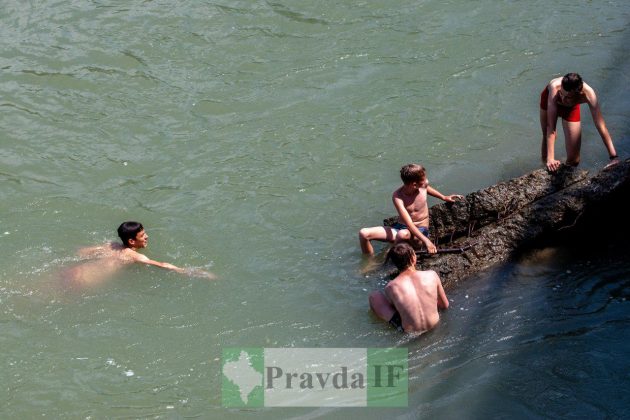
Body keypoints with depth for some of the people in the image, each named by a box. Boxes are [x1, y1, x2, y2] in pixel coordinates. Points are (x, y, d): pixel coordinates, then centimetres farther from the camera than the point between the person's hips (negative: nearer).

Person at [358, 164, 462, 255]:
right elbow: (409, 223, -32)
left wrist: (444, 197, 24)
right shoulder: (397, 196, -22)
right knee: (364, 233, -21)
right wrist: (426, 240, -42)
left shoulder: (423, 186, -11)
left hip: (420, 231, 0)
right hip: (401, 228, 0)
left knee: (403, 234, -40)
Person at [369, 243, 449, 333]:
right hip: (434, 324, 3)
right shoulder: (432, 275, -15)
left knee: (374, 296, 6)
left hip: (409, 331, -3)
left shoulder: (391, 287, -18)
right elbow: (445, 305, 0)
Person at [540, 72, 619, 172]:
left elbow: (601, 126, -40)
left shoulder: (588, 93, -43)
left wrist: (613, 157, -44)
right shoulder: (555, 87, -47)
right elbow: (551, 126, -47)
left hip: (571, 108, 1)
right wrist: (550, 158, -52)